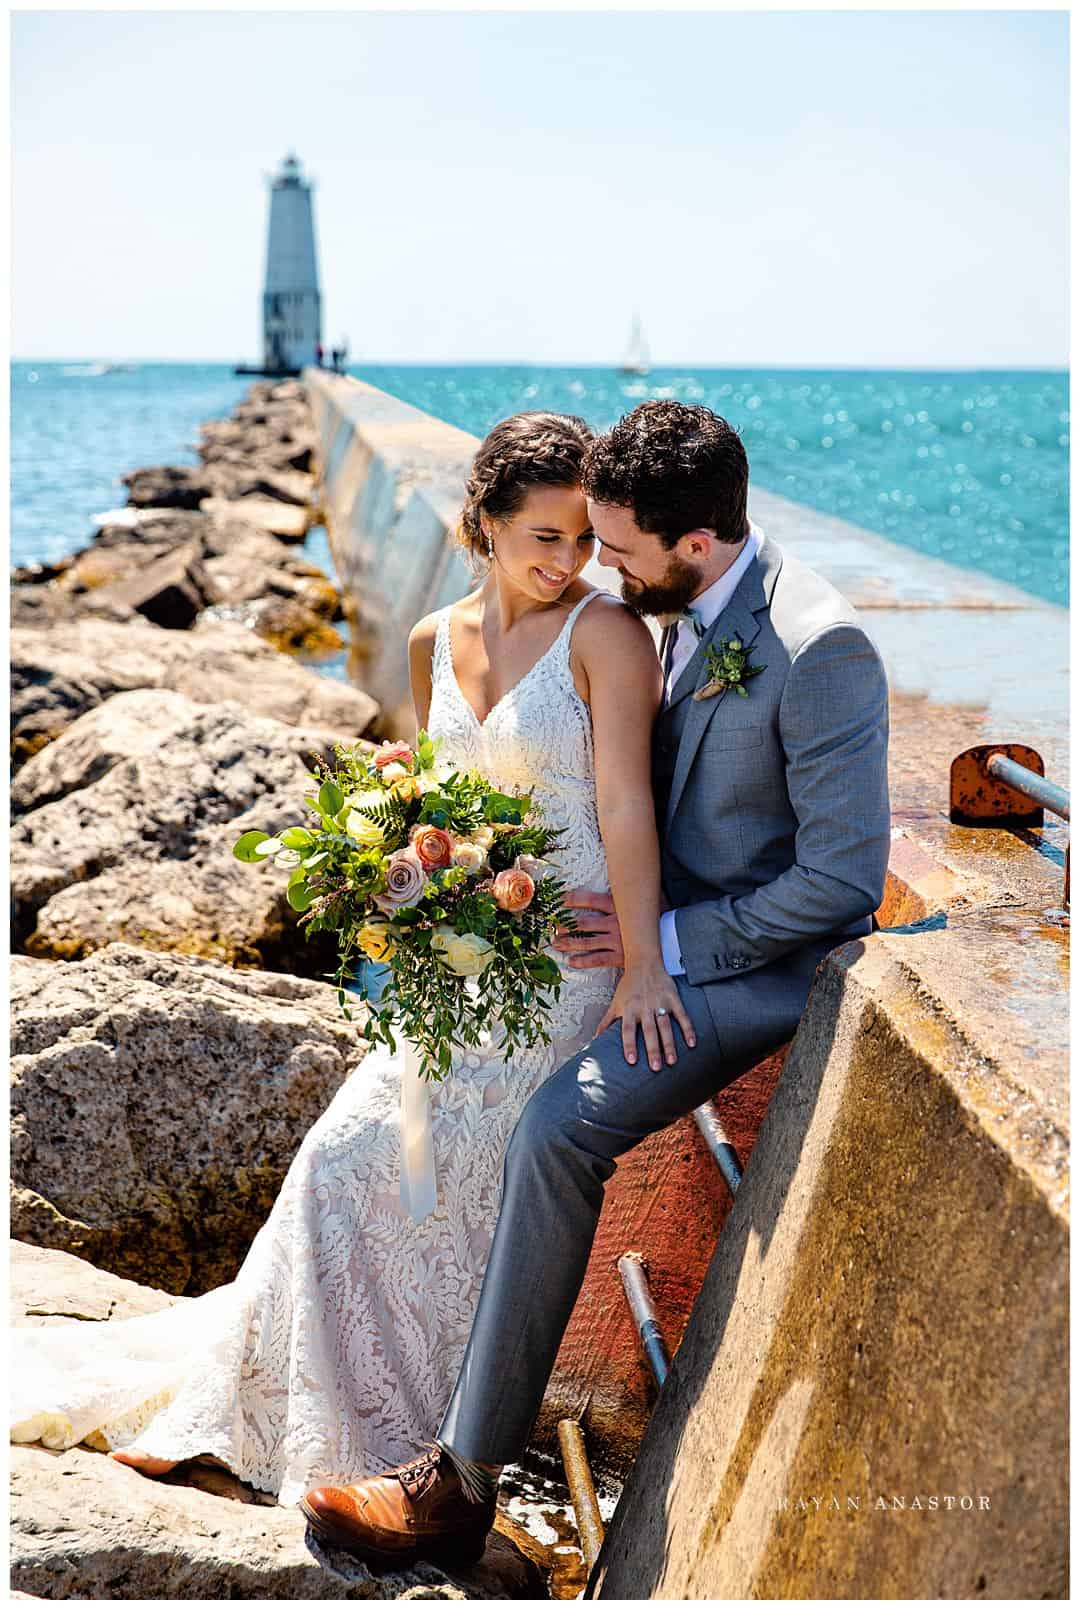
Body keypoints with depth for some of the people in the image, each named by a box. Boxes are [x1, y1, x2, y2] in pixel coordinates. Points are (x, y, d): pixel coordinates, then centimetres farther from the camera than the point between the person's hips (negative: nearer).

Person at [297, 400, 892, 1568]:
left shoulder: (818, 650, -24)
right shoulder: (690, 609, 3)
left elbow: (843, 877, -22)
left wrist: (667, 942, -19)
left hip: (764, 966, -9)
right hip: (665, 926, 10)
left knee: (557, 1128, -26)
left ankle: (462, 1481, -15)